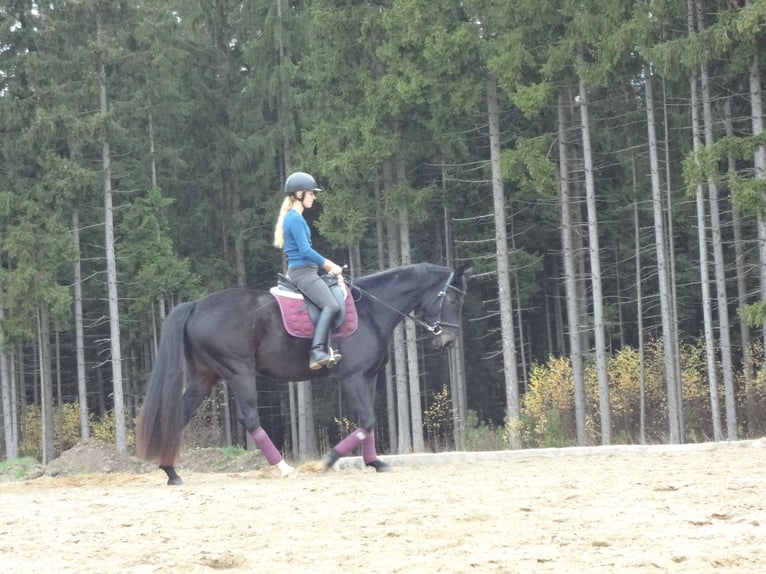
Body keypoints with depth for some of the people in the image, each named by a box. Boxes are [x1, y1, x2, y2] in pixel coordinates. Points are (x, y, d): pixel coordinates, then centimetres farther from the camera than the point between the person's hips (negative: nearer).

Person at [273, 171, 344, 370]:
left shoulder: (293, 218, 19)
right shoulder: (295, 219, -12)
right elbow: (305, 251, -19)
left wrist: (328, 265, 17)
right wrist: (329, 265, -9)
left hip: (303, 272, 11)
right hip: (302, 272, -11)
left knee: (334, 301, 14)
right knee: (331, 305, -24)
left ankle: (325, 349, 5)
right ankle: (317, 352, -34)